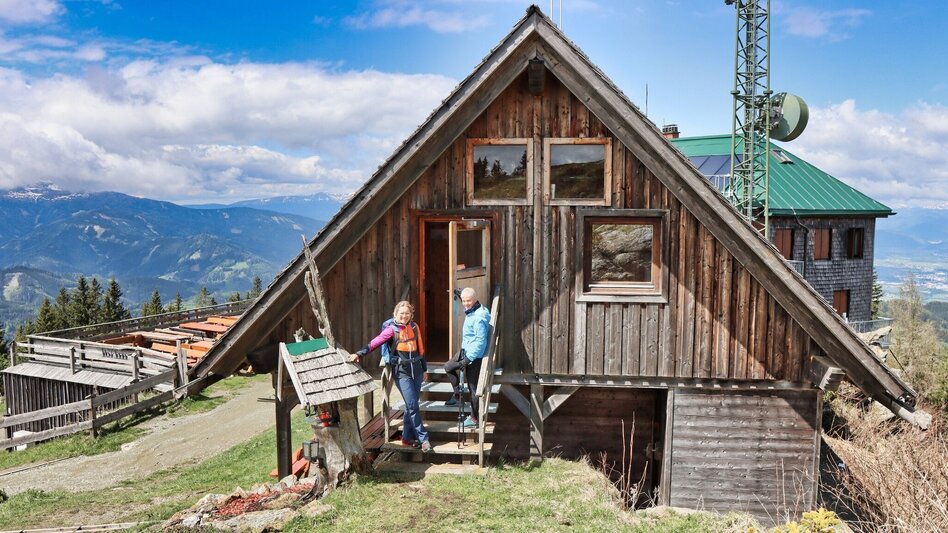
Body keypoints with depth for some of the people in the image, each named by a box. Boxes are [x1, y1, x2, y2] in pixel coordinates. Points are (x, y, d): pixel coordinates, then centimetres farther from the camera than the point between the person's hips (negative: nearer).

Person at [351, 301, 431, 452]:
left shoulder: (414, 327, 7)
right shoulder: (391, 329, -7)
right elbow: (375, 343, -18)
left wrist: (424, 368, 19)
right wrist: (359, 354, -32)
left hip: (416, 369, 5)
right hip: (401, 371, -5)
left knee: (412, 405, 8)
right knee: (413, 406, -8)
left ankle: (407, 437, 20)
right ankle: (423, 438, -1)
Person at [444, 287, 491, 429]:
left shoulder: (479, 317, -25)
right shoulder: (470, 312, 4)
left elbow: (480, 340, -26)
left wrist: (468, 359, -24)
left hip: (475, 356, -10)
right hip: (466, 351, 10)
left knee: (473, 387, -1)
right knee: (448, 367, 24)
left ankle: (474, 419, 10)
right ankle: (457, 395, 37)